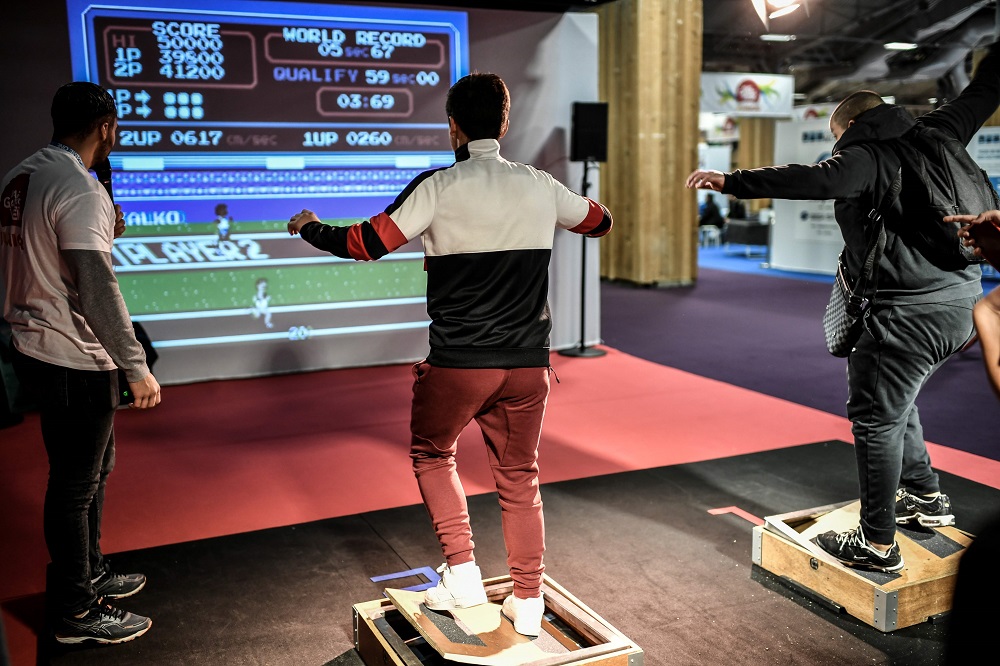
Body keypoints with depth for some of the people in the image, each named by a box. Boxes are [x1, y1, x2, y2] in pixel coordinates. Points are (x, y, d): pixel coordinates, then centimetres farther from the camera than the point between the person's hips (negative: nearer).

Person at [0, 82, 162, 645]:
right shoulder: (79, 189, -20)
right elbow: (97, 292, -24)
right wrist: (137, 368, -21)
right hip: (74, 363, -9)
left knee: (94, 468, 22)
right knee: (76, 485, 3)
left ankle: (91, 572, 38)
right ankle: (76, 613, 18)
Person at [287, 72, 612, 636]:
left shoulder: (439, 187, -9)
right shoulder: (541, 187, 3)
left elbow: (364, 244, -9)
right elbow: (600, 222, 21)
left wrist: (309, 227, 10)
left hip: (457, 363, -3)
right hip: (527, 362, 4)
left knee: (432, 454, 21)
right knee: (520, 478, 15)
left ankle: (463, 573, 16)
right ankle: (528, 603, 22)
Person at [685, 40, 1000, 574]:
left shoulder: (864, 156, -11)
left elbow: (815, 179, -30)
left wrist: (733, 181, -33)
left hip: (905, 317, -9)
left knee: (876, 419, 0)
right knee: (894, 401, 27)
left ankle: (877, 543, 8)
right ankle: (925, 495, 37)